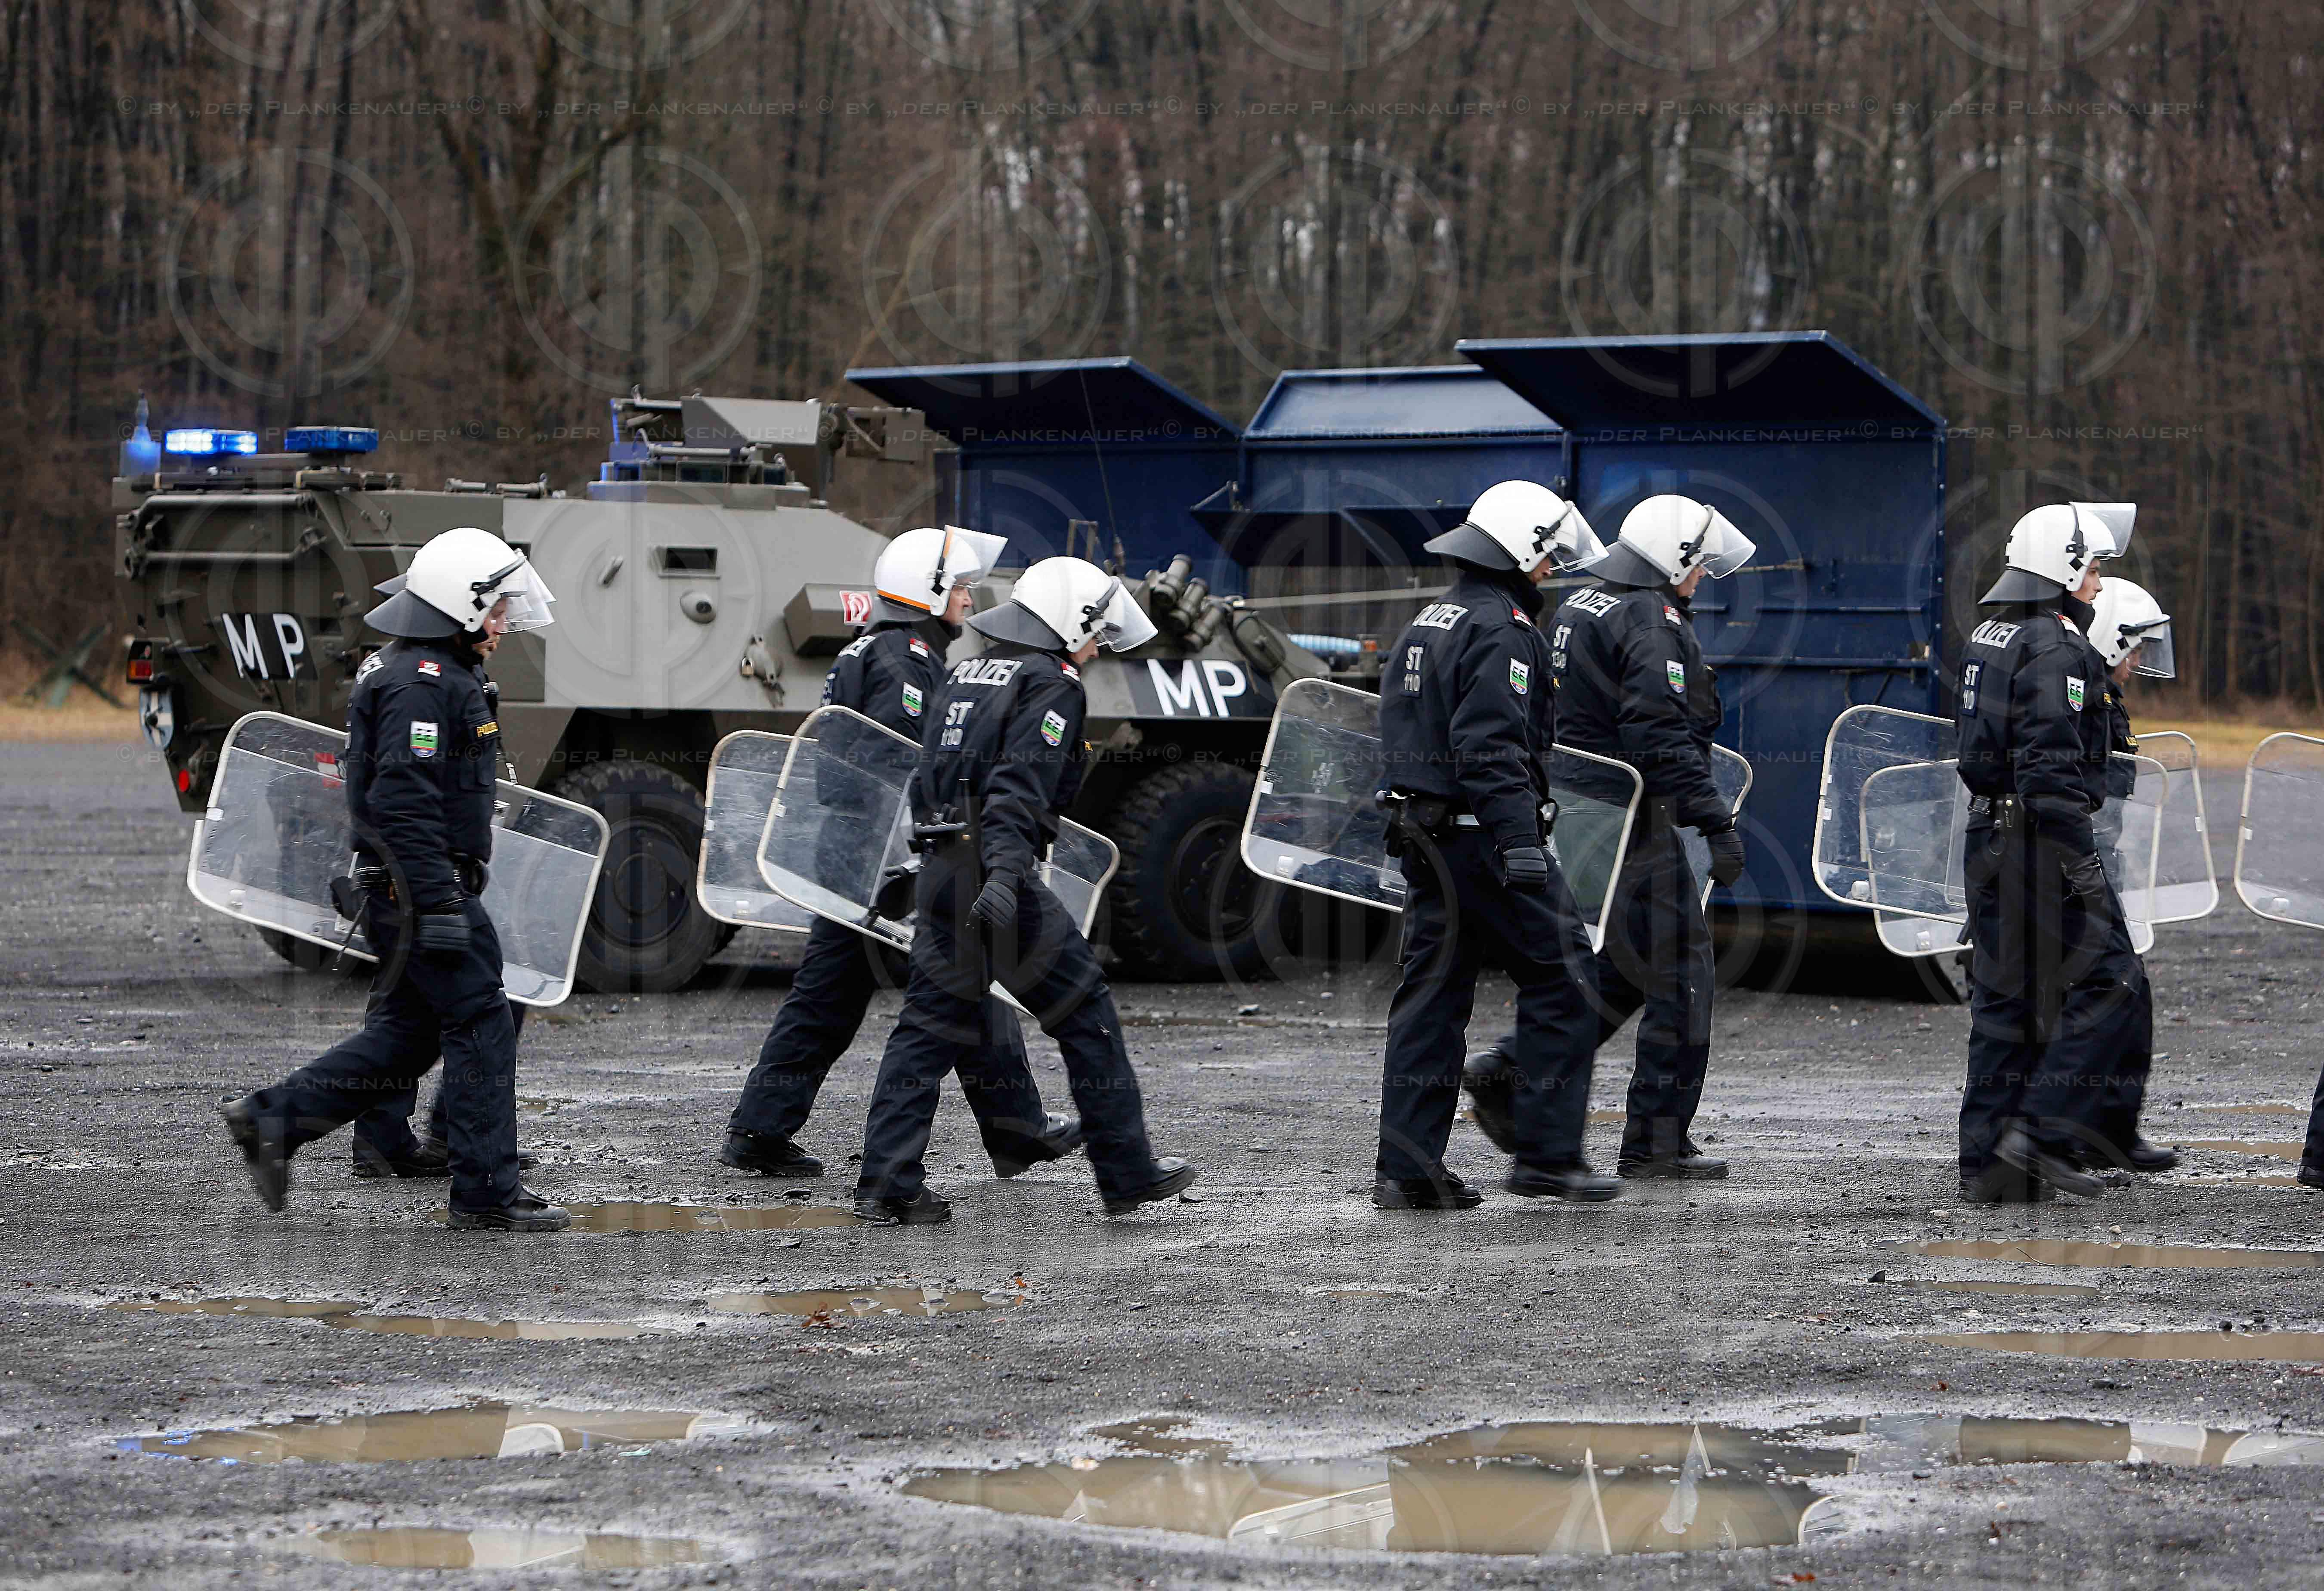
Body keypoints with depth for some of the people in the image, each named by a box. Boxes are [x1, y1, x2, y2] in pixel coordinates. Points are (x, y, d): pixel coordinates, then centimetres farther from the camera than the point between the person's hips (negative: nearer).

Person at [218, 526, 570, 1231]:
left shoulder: (436, 671, 17)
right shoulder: (422, 683, -18)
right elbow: (403, 802, -25)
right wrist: (440, 908, -27)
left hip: (402, 887, 11)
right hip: (425, 885, -11)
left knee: (407, 1033, 14)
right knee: (481, 1025, -5)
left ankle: (271, 1119, 14)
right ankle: (487, 1191, -1)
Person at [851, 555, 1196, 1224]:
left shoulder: (965, 674, 19)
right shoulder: (1052, 686, -6)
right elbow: (1022, 787, -21)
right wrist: (1005, 875, -31)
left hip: (939, 871, 8)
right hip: (996, 878, -8)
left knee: (931, 1024, 9)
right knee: (1087, 1014, 4)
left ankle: (888, 1186, 3)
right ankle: (1128, 1175, 10)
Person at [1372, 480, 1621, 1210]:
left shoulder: (1427, 623, 17)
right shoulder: (1500, 632, -13)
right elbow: (1493, 750, -23)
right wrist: (1521, 847, -25)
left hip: (1425, 838, 9)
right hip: (1482, 835, -9)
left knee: (1432, 993, 8)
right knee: (1558, 979, 0)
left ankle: (1406, 1168, 6)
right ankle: (1547, 1155, -1)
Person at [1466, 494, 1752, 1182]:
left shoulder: (1575, 610, 15)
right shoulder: (1653, 622, -15)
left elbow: (1552, 722, 22)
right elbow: (1663, 738, -24)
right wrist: (1716, 821, -23)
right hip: (1630, 823, -10)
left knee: (1625, 969, 19)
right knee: (1681, 978, -1)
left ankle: (1510, 1071, 10)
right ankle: (1658, 1144, 1)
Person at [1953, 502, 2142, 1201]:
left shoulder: (1987, 637, 15)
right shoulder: (2055, 650, -14)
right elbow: (2052, 767, -21)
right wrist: (2081, 861, -20)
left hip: (1988, 837, 9)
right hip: (2043, 840, -9)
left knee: (2004, 999, 11)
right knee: (2106, 984, -3)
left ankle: (1987, 1167, 11)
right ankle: (2043, 1135, -9)